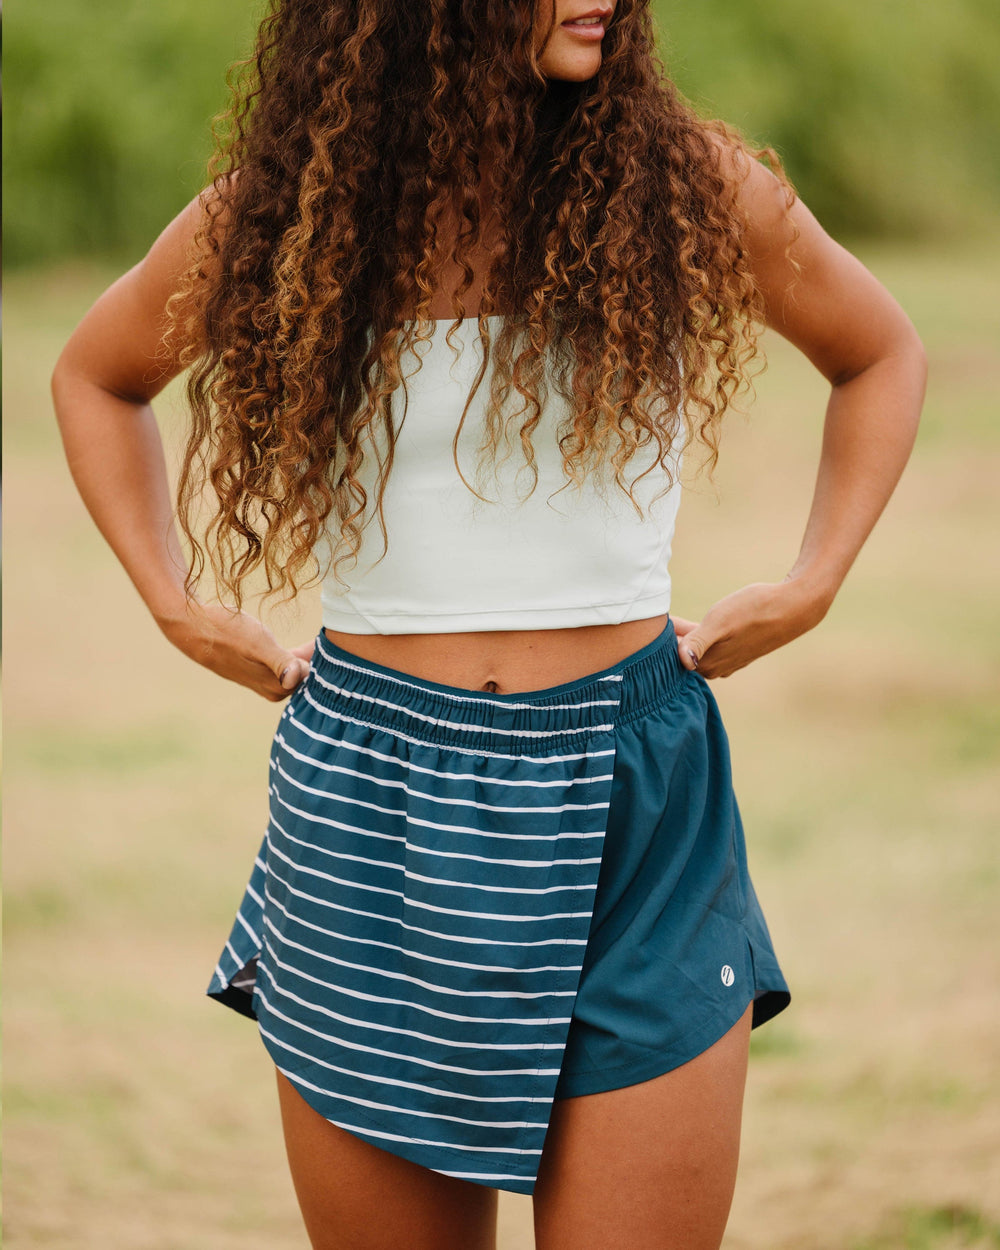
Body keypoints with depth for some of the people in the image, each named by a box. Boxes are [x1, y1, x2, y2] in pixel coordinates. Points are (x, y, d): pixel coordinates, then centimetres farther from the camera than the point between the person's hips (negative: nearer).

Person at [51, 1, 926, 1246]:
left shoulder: (686, 185, -1)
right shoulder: (279, 211, 0)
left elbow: (881, 354, 18)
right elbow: (96, 375, 20)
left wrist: (810, 585, 7)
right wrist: (174, 605, 10)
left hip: (632, 800, 0)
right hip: (368, 804, 1)